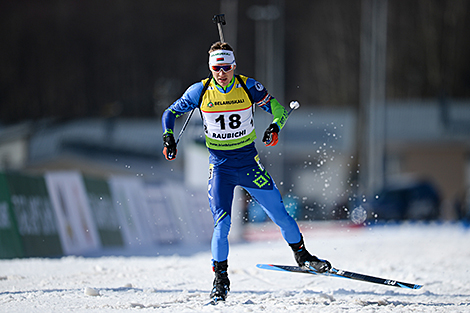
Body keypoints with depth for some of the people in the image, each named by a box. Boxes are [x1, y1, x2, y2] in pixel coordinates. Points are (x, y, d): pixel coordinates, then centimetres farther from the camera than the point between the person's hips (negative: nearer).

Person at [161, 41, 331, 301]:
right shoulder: (200, 91, -8)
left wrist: (275, 127, -21)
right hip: (220, 168, -1)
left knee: (280, 215, 3)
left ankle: (302, 256, 26)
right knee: (221, 225, -13)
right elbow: (170, 113, 5)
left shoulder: (248, 87, -9)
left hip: (249, 163, 1)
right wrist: (169, 138, -12)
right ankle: (220, 280, 2)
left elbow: (278, 109, 0)